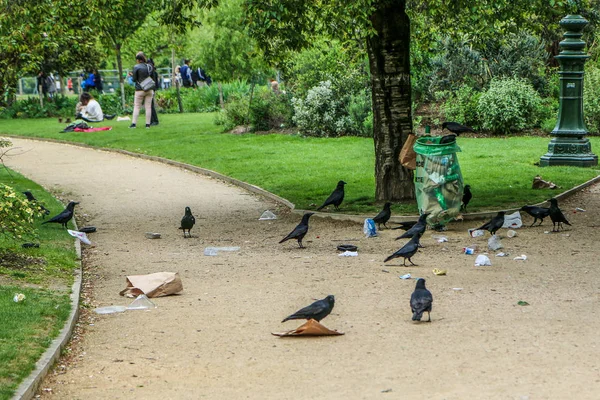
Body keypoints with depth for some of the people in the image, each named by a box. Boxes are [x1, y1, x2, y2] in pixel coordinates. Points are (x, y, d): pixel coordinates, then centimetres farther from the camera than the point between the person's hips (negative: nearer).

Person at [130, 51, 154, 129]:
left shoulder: (136, 67, -10)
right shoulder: (149, 67, 6)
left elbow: (134, 79, -7)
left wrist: (132, 77, 12)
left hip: (140, 90, -4)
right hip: (149, 90, 4)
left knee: (136, 106, 3)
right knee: (148, 107, 5)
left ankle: (134, 123, -1)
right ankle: (148, 124, 4)